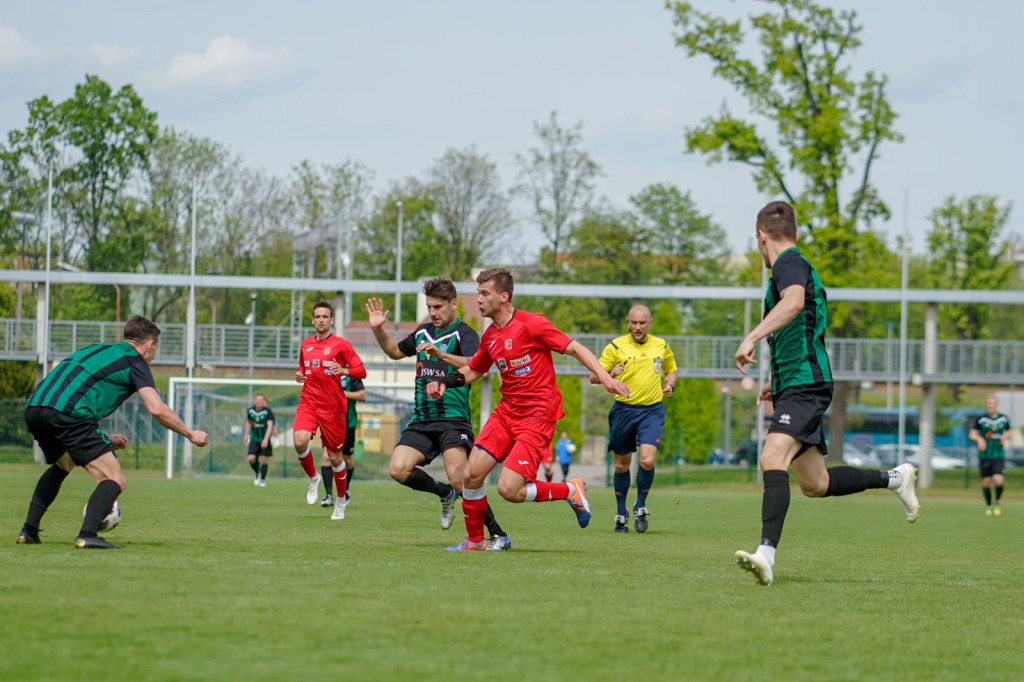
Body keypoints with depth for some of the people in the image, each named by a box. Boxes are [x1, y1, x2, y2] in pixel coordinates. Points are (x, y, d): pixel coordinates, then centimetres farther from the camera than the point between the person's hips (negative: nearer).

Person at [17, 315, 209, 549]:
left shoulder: (97, 350, 31)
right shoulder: (134, 361, 9)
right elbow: (158, 409, -2)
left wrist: (105, 438, 37)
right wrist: (191, 435, 12)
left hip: (33, 409, 8)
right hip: (67, 414, -8)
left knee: (61, 466, 35)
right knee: (114, 481, -3)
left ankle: (28, 531, 30)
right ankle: (87, 535, -24)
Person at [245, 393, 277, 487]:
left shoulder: (268, 411, -13)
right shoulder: (250, 410, 0)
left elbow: (270, 426, -18)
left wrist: (265, 439, -27)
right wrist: (246, 435, 15)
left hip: (264, 439, -3)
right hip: (254, 439, 3)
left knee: (264, 460, -1)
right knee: (251, 459, -11)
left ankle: (263, 480, 16)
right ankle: (258, 473, 18)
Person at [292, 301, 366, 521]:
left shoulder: (341, 344, -2)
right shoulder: (305, 345, 12)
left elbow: (362, 371, -5)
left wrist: (344, 371, -25)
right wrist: (299, 376, 4)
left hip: (333, 407, -3)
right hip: (308, 403, 3)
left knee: (335, 456, 3)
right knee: (299, 441, -24)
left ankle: (341, 501, 24)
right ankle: (313, 478, 4)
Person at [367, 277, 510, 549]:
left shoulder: (465, 334, -6)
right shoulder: (423, 332, 17)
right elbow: (395, 351, 35)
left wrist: (442, 355, -43)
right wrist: (378, 330, 18)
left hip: (453, 418, -7)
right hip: (422, 419, 7)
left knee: (459, 478, -22)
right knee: (398, 469, -12)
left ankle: (498, 535, -11)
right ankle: (446, 493, 15)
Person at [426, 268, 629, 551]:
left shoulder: (531, 324, -12)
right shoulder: (490, 336, 10)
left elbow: (575, 348, -11)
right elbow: (472, 371, 26)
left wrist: (605, 377, -22)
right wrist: (443, 382, 8)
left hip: (537, 418, -7)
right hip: (506, 411, 7)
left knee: (508, 489, -16)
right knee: (471, 474, -5)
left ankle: (570, 490, 8)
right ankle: (474, 541, 14)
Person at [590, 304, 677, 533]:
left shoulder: (661, 345, 7)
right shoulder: (616, 346, -2)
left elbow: (671, 369, 26)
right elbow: (593, 377, -3)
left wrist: (669, 385, 4)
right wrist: (610, 374, -24)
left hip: (652, 411, 0)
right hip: (623, 409, 0)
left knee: (647, 461, -17)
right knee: (622, 465, 6)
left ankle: (640, 506, 7)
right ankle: (621, 514, 23)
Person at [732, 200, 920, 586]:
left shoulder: (790, 263, -8)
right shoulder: (798, 266, 23)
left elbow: (794, 301, -32)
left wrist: (752, 337, -37)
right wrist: (777, 381, 39)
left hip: (804, 387, -10)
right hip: (795, 388, 10)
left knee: (772, 459, -27)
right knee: (814, 485, 14)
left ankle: (767, 554, -40)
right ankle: (894, 478, 27)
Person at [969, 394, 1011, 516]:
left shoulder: (1004, 419, 5)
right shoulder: (981, 419, -1)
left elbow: (1008, 432, 21)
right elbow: (972, 434, 3)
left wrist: (1005, 437, -2)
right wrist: (979, 439, -18)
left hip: (999, 455, 0)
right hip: (984, 455, 0)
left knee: (998, 481, -15)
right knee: (986, 482, 3)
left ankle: (997, 503, 12)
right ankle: (988, 506, 23)